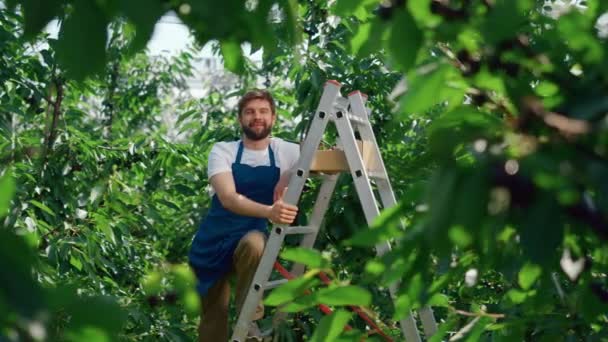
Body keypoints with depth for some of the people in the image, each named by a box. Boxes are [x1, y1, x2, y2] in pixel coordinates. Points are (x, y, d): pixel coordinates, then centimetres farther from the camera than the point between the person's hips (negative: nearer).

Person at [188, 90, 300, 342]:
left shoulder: (286, 152, -1)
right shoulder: (223, 151, -7)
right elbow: (229, 198, -25)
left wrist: (291, 176, -22)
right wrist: (268, 211, -44)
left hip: (252, 237, 0)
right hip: (214, 242, 1)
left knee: (254, 243, -37)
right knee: (213, 320, 4)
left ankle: (250, 320, -23)